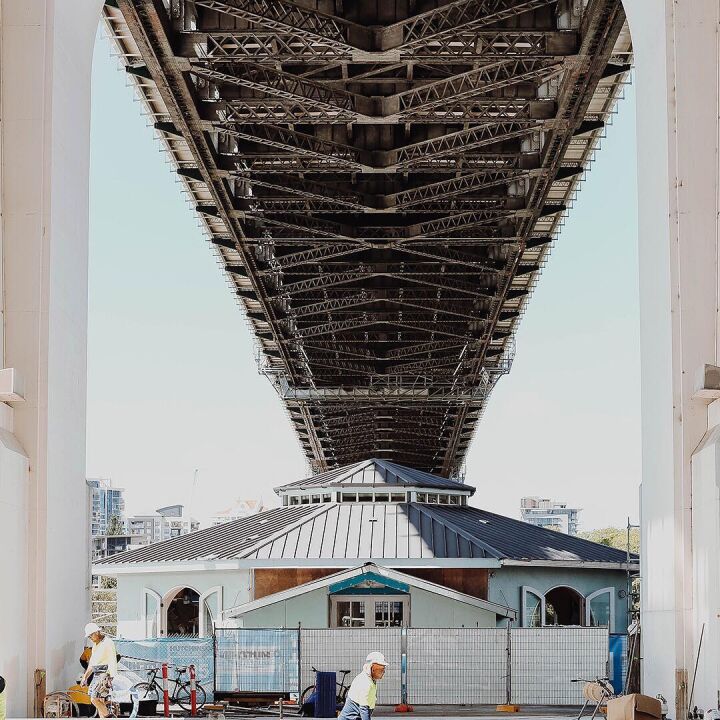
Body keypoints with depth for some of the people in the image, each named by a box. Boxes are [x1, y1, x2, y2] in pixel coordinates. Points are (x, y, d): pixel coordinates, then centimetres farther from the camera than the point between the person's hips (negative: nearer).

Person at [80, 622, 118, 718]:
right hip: (96, 675, 9)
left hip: (105, 674, -9)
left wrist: (111, 677, -23)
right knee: (100, 701, 6)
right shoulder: (95, 645, 18)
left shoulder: (108, 643, -10)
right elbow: (91, 664, 27)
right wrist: (85, 677, 26)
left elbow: (112, 662, -16)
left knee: (94, 699, -16)